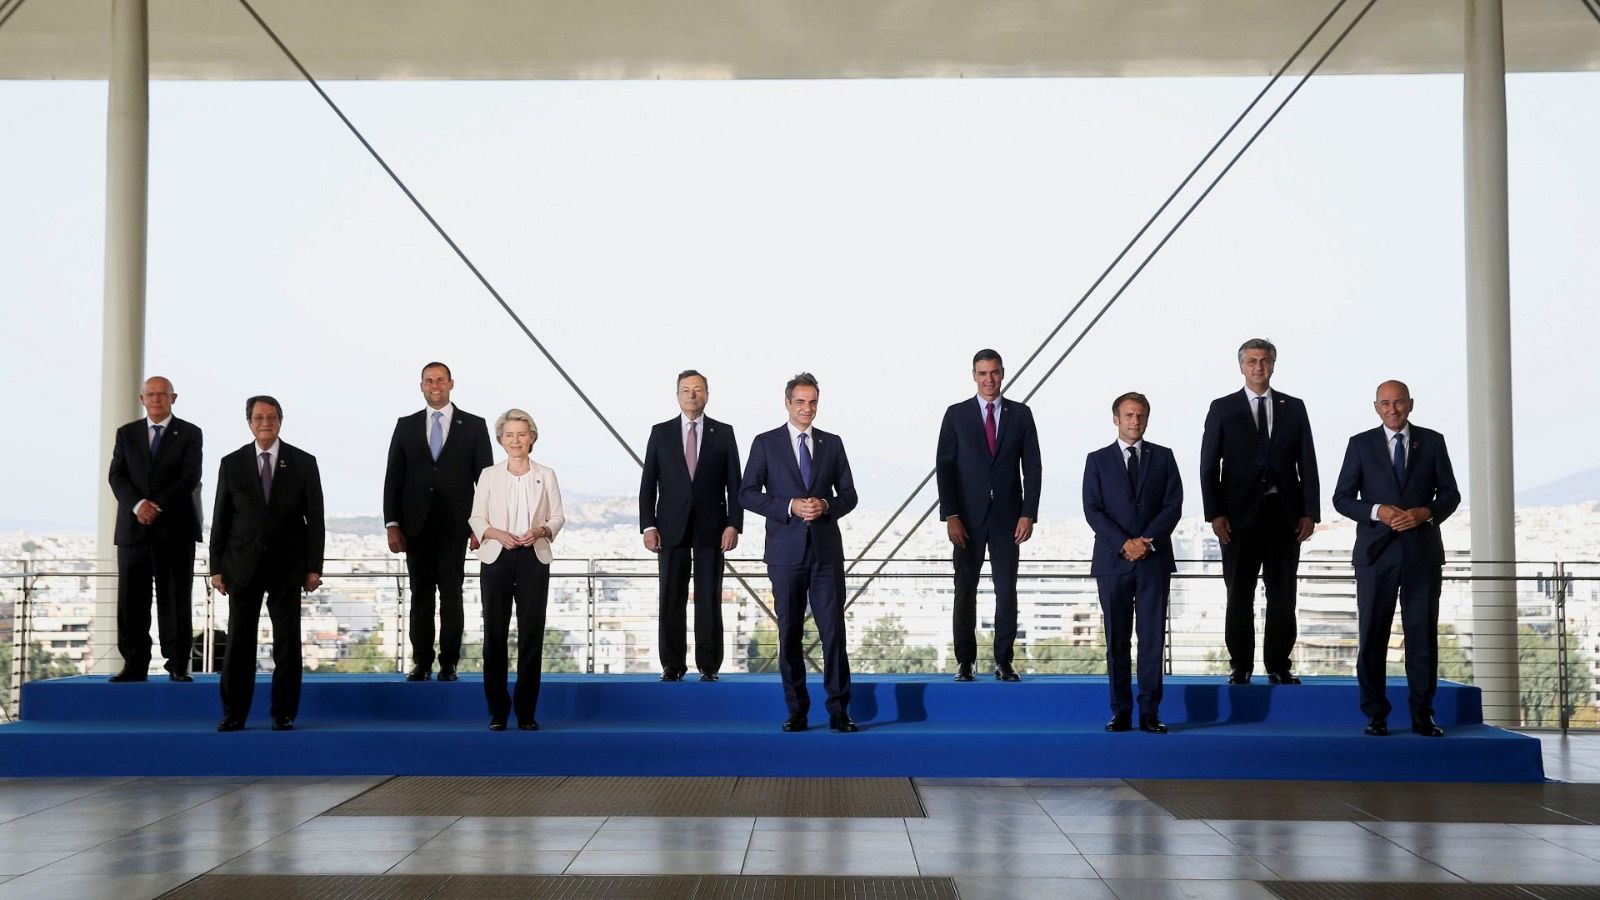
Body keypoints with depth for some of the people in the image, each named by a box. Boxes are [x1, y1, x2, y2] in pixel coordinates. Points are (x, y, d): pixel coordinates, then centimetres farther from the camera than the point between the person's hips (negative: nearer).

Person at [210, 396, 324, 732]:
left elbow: (315, 518, 2)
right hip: (243, 566, 1)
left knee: (287, 642, 1)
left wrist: (314, 567, -3)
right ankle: (234, 714, 9)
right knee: (238, 642, 2)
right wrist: (216, 567, 1)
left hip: (287, 566, -1)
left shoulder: (303, 463, 3)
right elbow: (220, 519, 6)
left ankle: (283, 714, 8)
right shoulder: (232, 464, 6)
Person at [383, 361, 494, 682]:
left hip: (454, 525, -2)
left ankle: (449, 663, 6)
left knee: (451, 594, 0)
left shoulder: (474, 426, 3)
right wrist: (392, 525, -1)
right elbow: (393, 478, 6)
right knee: (420, 594, 5)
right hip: (416, 526, 2)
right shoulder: (406, 426, 8)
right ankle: (422, 662, 10)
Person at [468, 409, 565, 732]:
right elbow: (476, 518, 5)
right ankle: (498, 711, 6)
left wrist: (540, 530, -13)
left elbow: (558, 516, 7)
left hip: (533, 558, 0)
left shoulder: (546, 475, 8)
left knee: (532, 634, -2)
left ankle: (527, 713, 4)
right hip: (496, 559, 0)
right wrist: (497, 534, -13)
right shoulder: (489, 475, 8)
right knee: (495, 633, -1)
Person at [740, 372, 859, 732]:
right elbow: (748, 494, -1)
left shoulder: (832, 443, 10)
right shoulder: (765, 443, 4)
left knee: (834, 631, -3)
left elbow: (849, 494, 11)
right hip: (786, 551, -1)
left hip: (826, 550, 1)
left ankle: (839, 711, 1)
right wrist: (789, 507, -13)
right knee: (789, 634, 4)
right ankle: (797, 712, 12)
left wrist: (827, 506, -11)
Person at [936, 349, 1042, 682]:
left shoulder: (1020, 414, 6)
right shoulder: (956, 414, 3)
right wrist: (950, 515, -9)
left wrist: (1028, 514, -6)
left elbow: (1032, 467, 3)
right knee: (965, 590, 2)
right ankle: (964, 662, 8)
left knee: (1006, 590, 2)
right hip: (968, 516, 0)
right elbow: (944, 467, 0)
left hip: (1008, 516, 1)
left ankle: (1004, 661, 8)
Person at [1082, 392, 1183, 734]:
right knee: (1117, 640, 2)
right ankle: (1121, 712, 6)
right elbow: (1092, 510, -1)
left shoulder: (1163, 458, 10)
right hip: (1112, 561, 0)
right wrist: (1124, 543, -13)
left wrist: (1147, 540, -12)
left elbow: (1173, 505, 2)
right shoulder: (1097, 460, 8)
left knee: (1152, 638, -2)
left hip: (1154, 561, 0)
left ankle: (1149, 712, 1)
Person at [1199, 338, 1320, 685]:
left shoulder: (1293, 408, 10)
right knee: (1239, 595, 3)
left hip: (1285, 514, 2)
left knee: (1282, 594, 4)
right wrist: (1215, 513, -8)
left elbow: (1307, 463, 7)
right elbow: (1209, 465, 1)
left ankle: (1279, 665, 11)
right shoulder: (1222, 408, 5)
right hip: (1240, 514, -1)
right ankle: (1241, 666, 10)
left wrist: (1310, 512, -1)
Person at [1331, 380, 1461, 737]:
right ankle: (1376, 716, 8)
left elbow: (1450, 494, 8)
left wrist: (1425, 513, -12)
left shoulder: (1432, 442, 9)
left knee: (1423, 637, 2)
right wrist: (1378, 511, -14)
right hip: (1377, 553, -1)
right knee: (1373, 637, 1)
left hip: (1422, 552, 1)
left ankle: (1422, 716, 9)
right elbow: (1342, 498, 3)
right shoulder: (1361, 444, 6)